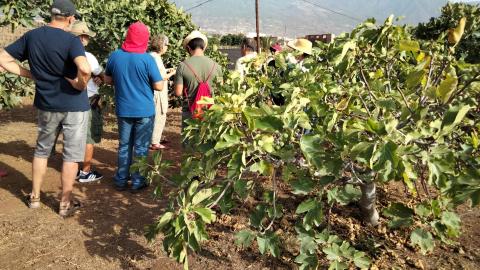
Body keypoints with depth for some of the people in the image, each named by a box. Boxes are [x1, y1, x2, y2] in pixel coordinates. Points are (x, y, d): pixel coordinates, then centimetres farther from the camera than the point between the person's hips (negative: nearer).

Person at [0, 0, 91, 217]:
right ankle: (65, 204, 18)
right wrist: (80, 85, -15)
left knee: (42, 150, 21)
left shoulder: (31, 36, 1)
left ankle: (35, 197, 32)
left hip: (46, 105, 5)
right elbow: (85, 69, -34)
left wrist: (29, 75, 6)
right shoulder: (71, 40, -16)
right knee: (71, 155, 8)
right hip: (74, 105, -4)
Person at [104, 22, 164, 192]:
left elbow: (107, 80, 10)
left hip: (123, 110, 4)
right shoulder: (147, 59, -15)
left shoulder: (115, 56, -2)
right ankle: (137, 182, 15)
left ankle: (121, 180, 23)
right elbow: (159, 86, -13)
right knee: (141, 148, 7)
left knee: (124, 146, 16)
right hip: (144, 111, -3)